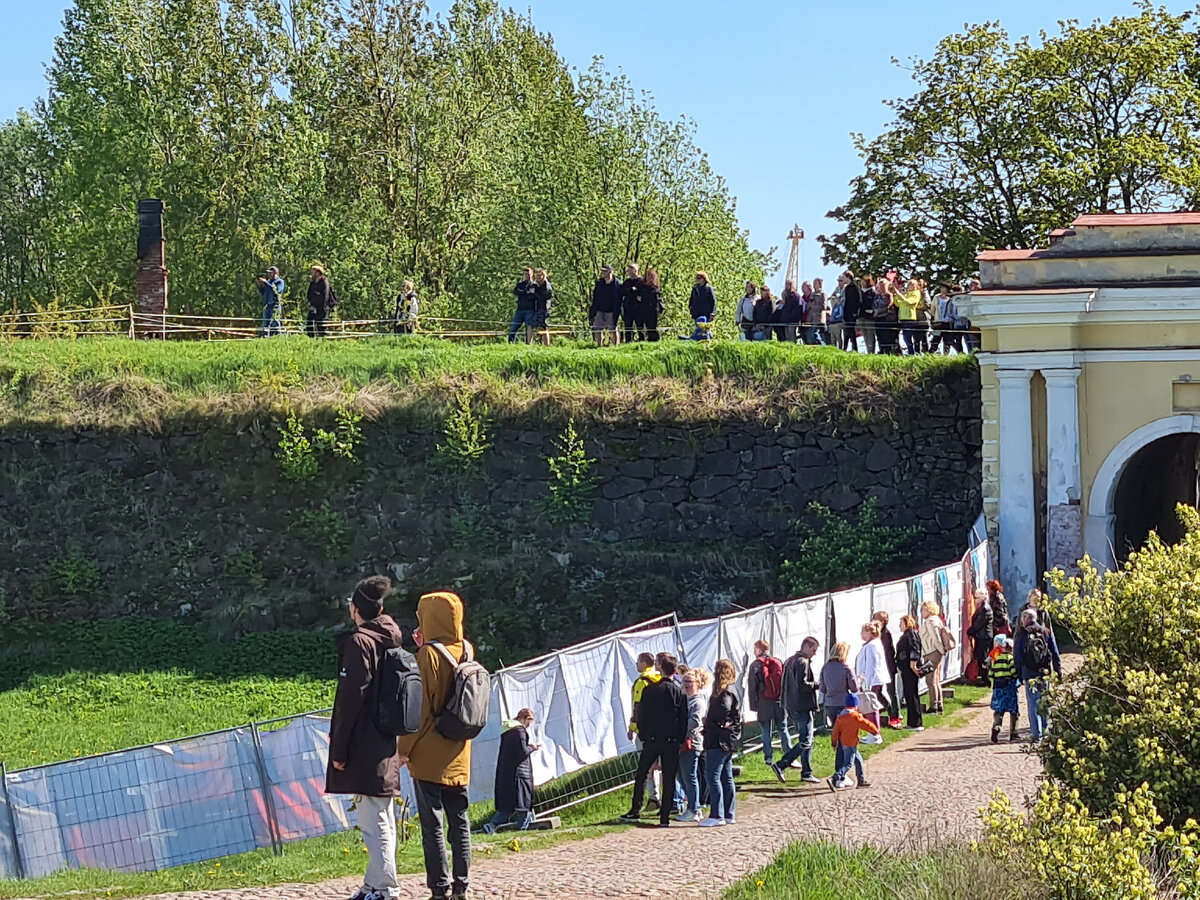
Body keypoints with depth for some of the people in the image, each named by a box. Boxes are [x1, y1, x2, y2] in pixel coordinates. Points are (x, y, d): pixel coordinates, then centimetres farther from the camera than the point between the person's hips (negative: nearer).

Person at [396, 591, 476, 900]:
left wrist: (404, 747, -9)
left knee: (432, 823, -4)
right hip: (459, 755, 7)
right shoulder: (466, 651, 6)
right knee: (459, 821, 10)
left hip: (429, 755, -7)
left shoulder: (428, 654, -13)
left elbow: (420, 706, -15)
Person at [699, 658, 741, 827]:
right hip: (729, 742, 10)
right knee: (726, 778, 13)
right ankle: (728, 814, 17)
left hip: (719, 742, -10)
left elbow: (723, 711, -27)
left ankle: (717, 815, -10)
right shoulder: (730, 691, 16)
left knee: (712, 776, -9)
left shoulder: (725, 693, -14)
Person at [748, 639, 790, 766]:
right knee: (782, 729, 8)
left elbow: (752, 687, -4)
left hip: (764, 703, -3)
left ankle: (768, 758, 1)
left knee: (766, 732, 3)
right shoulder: (778, 663, 6)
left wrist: (753, 705, 0)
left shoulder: (755, 665, -3)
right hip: (779, 702, 3)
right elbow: (784, 683, 6)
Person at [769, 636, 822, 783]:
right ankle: (780, 766, -14)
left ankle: (806, 773, 15)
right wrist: (817, 685, -13)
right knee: (806, 742, -7)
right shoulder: (803, 662, -14)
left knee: (805, 740, 14)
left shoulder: (790, 661, 17)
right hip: (803, 708, -10)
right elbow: (802, 684, -24)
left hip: (792, 707, 10)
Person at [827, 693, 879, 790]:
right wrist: (875, 730, 7)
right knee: (848, 764, -8)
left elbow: (836, 730, 9)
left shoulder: (841, 715, 7)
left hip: (842, 742, 9)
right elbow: (866, 724, -9)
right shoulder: (855, 716, -14)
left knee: (858, 760, 19)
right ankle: (834, 779, -22)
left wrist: (834, 742, 15)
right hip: (850, 744, -9)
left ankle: (862, 780, 26)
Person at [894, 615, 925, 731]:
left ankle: (917, 724, -8)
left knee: (912, 695, -9)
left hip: (910, 669, -10)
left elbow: (915, 651, -20)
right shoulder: (906, 635, 20)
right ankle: (912, 723, 17)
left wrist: (913, 664, -25)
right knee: (908, 696, 12)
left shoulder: (912, 634, -10)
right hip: (906, 669, 10)